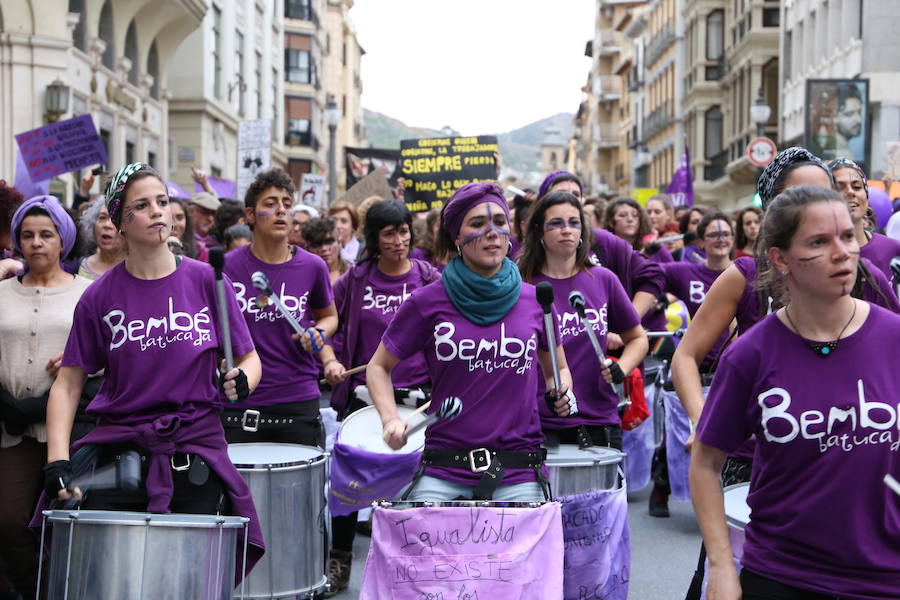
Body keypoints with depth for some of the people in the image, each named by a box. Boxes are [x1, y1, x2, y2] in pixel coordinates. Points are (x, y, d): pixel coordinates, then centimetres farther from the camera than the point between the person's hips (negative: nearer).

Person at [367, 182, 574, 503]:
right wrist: (391, 419, -6)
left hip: (519, 474, 1)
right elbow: (379, 367, 11)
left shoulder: (534, 301, 7)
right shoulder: (427, 303, 1)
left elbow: (556, 370, 21)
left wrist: (561, 394, -1)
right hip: (442, 474, -1)